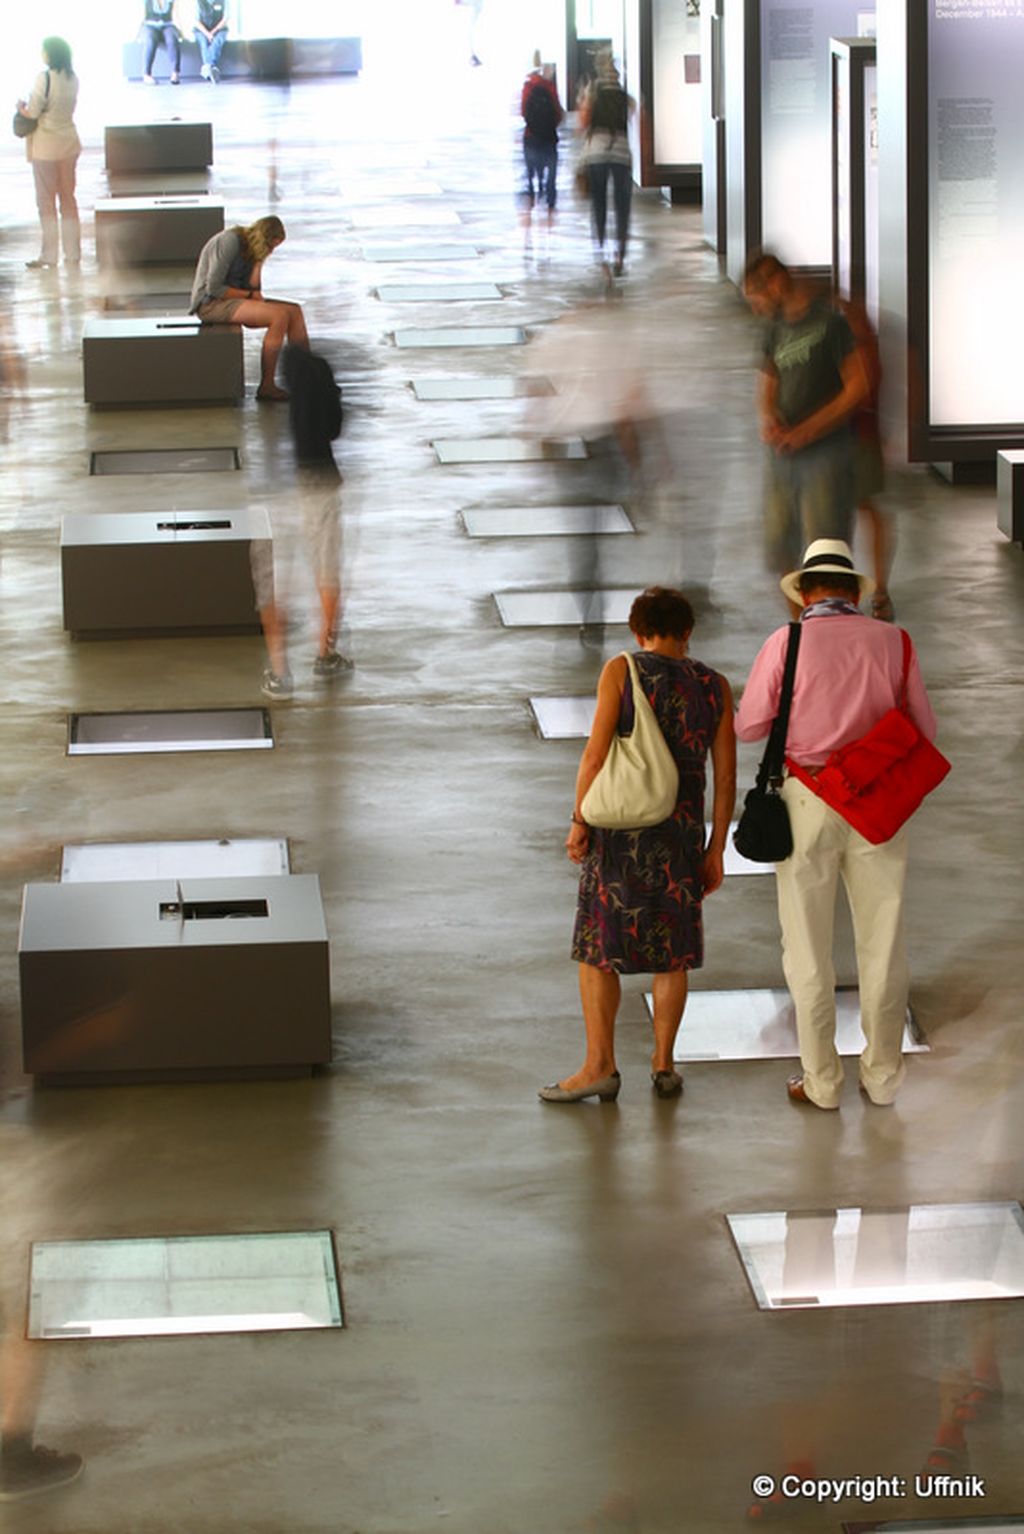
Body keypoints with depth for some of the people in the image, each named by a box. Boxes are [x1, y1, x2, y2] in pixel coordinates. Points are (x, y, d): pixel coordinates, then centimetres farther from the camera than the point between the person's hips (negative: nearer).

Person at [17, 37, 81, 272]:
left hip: (46, 145, -6)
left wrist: (21, 107, 4)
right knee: (68, 197, 13)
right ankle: (73, 253, 16)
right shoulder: (72, 78, 2)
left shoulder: (44, 77, -19)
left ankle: (48, 255, 7)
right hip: (69, 142, 6)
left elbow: (33, 112, -17)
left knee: (46, 200, 3)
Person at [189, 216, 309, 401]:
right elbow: (213, 288, -19)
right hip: (210, 303, -9)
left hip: (231, 302, 9)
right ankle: (266, 387, -23)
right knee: (279, 316, -26)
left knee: (294, 312, -1)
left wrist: (259, 260, -7)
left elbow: (253, 286, 4)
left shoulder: (250, 248, 11)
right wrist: (250, 295, -11)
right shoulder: (230, 241, -16)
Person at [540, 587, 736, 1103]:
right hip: (681, 831, 3)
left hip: (620, 829, -3)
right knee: (671, 949, 14)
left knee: (597, 947, 4)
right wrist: (716, 851, 7)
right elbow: (726, 775, 2)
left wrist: (579, 822, -4)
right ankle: (663, 1064, 15)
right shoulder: (714, 687, 3)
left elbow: (596, 752, -12)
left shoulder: (621, 671, -6)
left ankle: (599, 1066, 0)